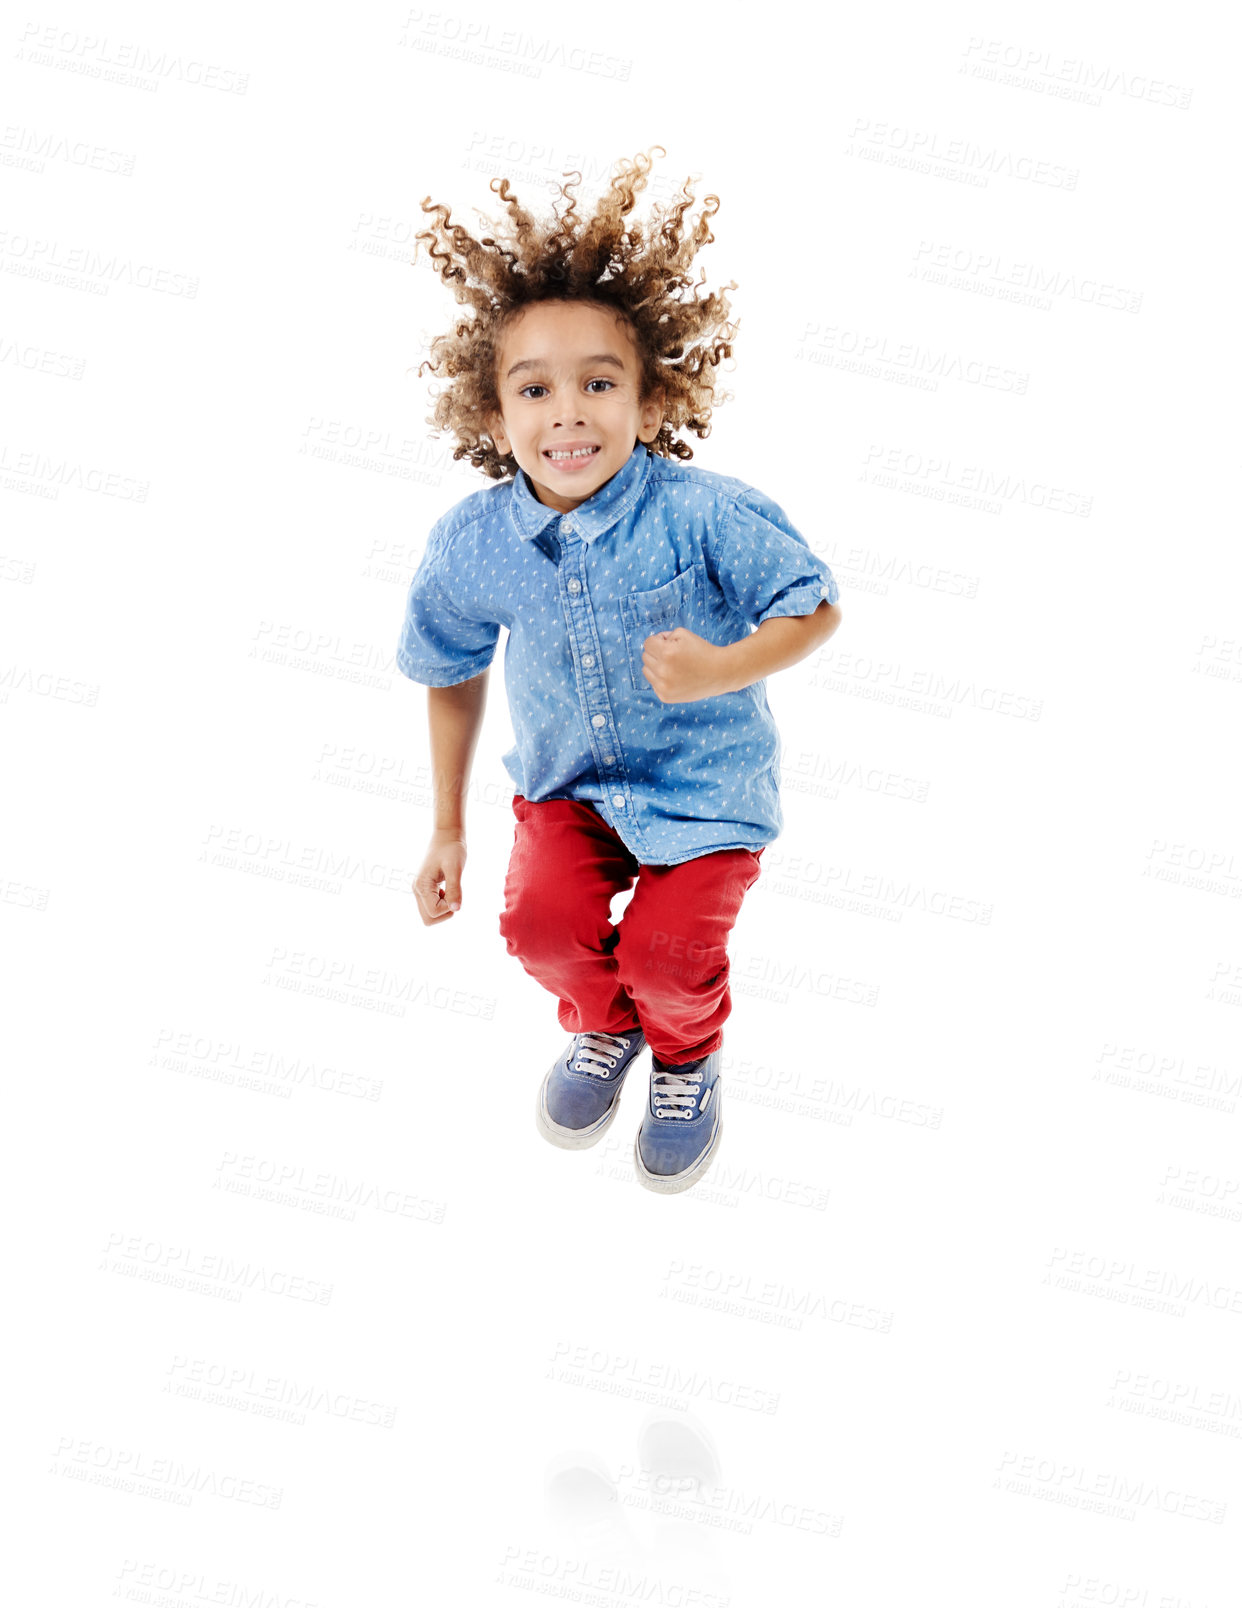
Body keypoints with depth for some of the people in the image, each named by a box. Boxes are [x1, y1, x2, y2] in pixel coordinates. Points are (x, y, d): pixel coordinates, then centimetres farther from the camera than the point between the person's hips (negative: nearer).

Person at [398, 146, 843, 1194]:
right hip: (569, 774, 3)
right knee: (545, 921, -19)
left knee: (667, 951, -17)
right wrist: (448, 829, 9)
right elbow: (453, 674, 3)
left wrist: (722, 671, -33)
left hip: (706, 777, -3)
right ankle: (603, 1027, 20)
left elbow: (817, 608, -13)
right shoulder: (472, 545, -15)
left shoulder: (704, 515, -26)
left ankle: (688, 1059, 23)